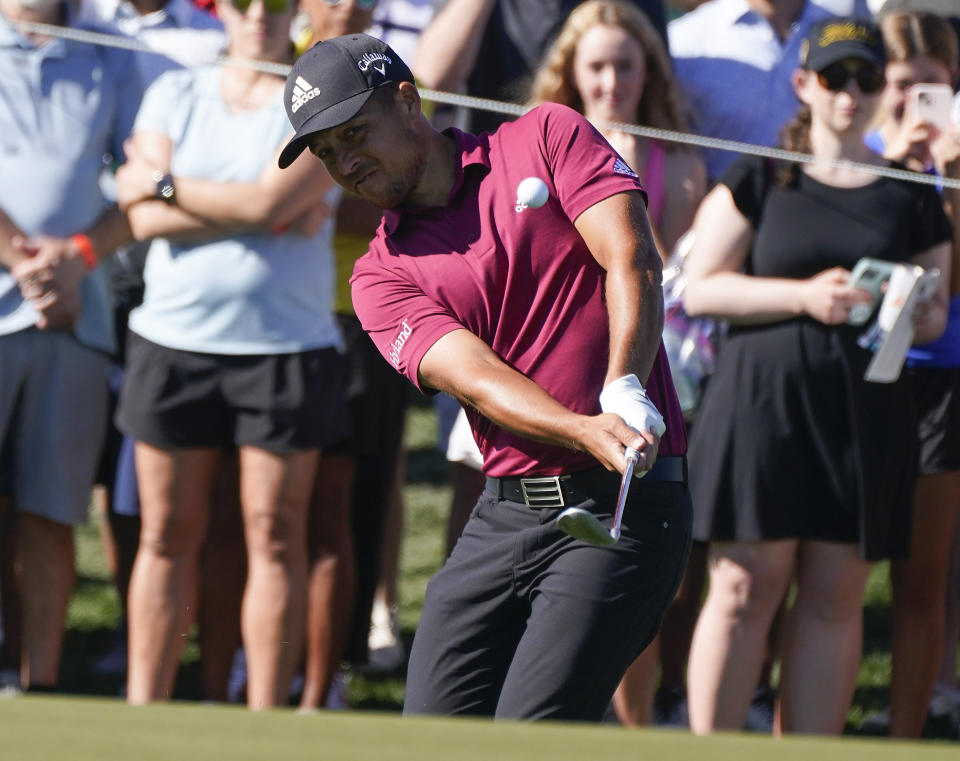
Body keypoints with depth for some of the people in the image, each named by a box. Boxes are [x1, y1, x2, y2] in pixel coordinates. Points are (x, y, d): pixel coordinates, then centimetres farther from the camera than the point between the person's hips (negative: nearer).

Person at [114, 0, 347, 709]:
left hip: (287, 344, -2)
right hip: (174, 337, 2)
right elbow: (146, 219, -3)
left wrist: (161, 183, -3)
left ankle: (264, 719, 4)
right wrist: (267, 218, -9)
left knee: (275, 536, 0)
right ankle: (142, 711, 8)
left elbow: (269, 201, -13)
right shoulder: (175, 93, 9)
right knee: (166, 535, 3)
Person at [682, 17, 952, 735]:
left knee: (836, 594, 2)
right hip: (762, 402, -2)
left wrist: (916, 314, -8)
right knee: (745, 588, -5)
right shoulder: (758, 182, 6)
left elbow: (935, 311, 16)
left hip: (866, 413, 2)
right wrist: (803, 296, -11)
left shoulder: (911, 198, 12)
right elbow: (700, 288, 0)